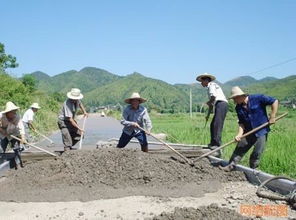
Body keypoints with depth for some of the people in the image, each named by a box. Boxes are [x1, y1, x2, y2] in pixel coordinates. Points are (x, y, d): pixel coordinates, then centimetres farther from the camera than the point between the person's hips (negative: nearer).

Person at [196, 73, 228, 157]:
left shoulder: (211, 85, 0)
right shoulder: (209, 88, 28)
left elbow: (213, 96, -18)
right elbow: (212, 103, 30)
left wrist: (208, 102, 2)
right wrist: (208, 114, 29)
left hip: (221, 104, -10)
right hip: (219, 106, 10)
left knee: (217, 125, -17)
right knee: (213, 125, 15)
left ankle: (217, 146, -22)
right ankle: (213, 143, 27)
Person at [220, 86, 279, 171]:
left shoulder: (258, 98, -15)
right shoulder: (238, 108, 1)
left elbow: (275, 101, -12)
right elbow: (241, 123, 0)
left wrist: (272, 117, -13)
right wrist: (240, 134, -17)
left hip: (261, 131, -5)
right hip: (248, 132, 5)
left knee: (257, 153, -1)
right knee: (239, 149, 5)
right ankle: (231, 166, 14)